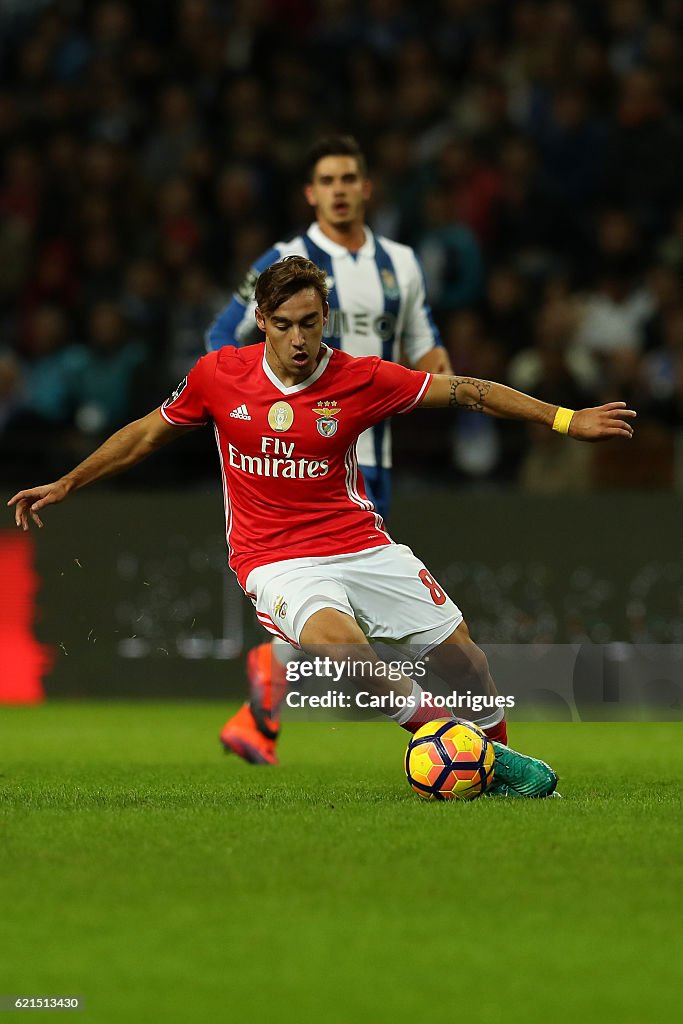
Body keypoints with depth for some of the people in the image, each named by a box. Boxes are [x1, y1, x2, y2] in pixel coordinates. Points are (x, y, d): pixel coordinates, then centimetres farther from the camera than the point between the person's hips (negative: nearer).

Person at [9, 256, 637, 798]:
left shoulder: (362, 379, -6)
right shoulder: (218, 376, -4)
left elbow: (466, 392, 0)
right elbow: (148, 435, 12)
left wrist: (566, 419, -4)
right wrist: (64, 485, 13)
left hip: (362, 546, 2)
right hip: (278, 560, -2)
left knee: (461, 653, -2)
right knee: (337, 643, -34)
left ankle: (498, 758, 26)